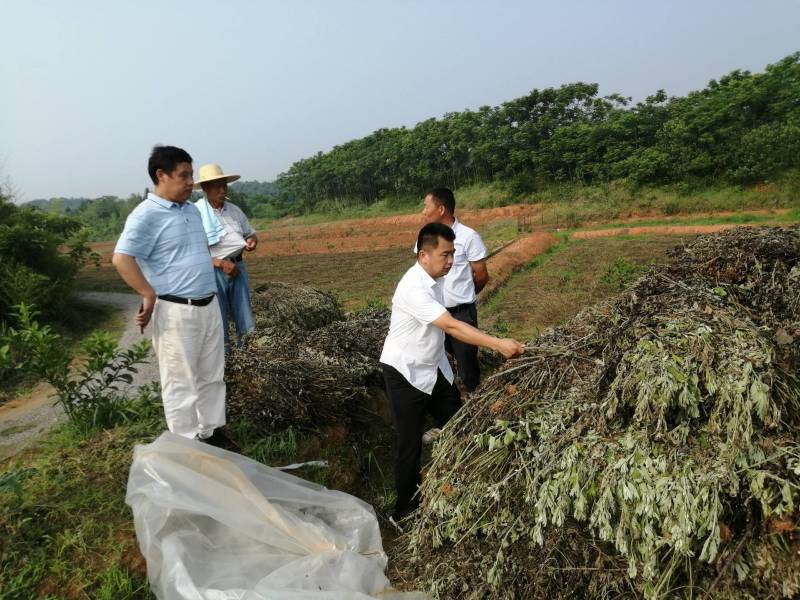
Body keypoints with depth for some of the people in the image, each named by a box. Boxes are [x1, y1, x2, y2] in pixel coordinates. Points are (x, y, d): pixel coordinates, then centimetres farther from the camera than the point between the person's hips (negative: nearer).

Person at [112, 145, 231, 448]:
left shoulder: (192, 210, 12)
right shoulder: (146, 215, -13)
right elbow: (121, 259, -19)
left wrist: (221, 263, 16)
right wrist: (150, 295, -19)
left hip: (209, 305, 8)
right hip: (176, 311, -8)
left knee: (212, 375, 16)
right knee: (181, 381, 3)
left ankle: (211, 432, 30)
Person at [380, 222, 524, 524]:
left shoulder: (436, 278, -1)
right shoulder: (413, 288, -29)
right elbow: (451, 326, -36)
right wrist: (498, 344, -38)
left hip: (434, 368, 9)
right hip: (405, 373, -8)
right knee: (410, 443, 2)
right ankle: (405, 511, 21)